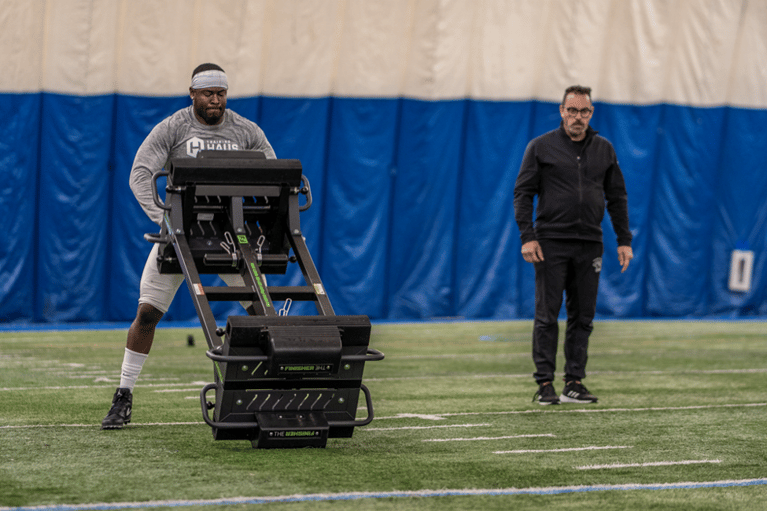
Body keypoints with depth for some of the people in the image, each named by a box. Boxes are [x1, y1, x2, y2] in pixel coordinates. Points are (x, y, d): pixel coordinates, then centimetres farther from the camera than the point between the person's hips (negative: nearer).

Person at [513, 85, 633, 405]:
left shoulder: (604, 149, 10)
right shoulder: (541, 147, 1)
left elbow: (617, 197, 14)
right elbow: (523, 193, -1)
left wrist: (624, 240, 7)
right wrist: (527, 237, -11)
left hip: (589, 245, 3)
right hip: (551, 243, -3)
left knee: (583, 316, 5)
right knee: (547, 315, -3)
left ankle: (575, 382, 10)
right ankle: (545, 384, 1)